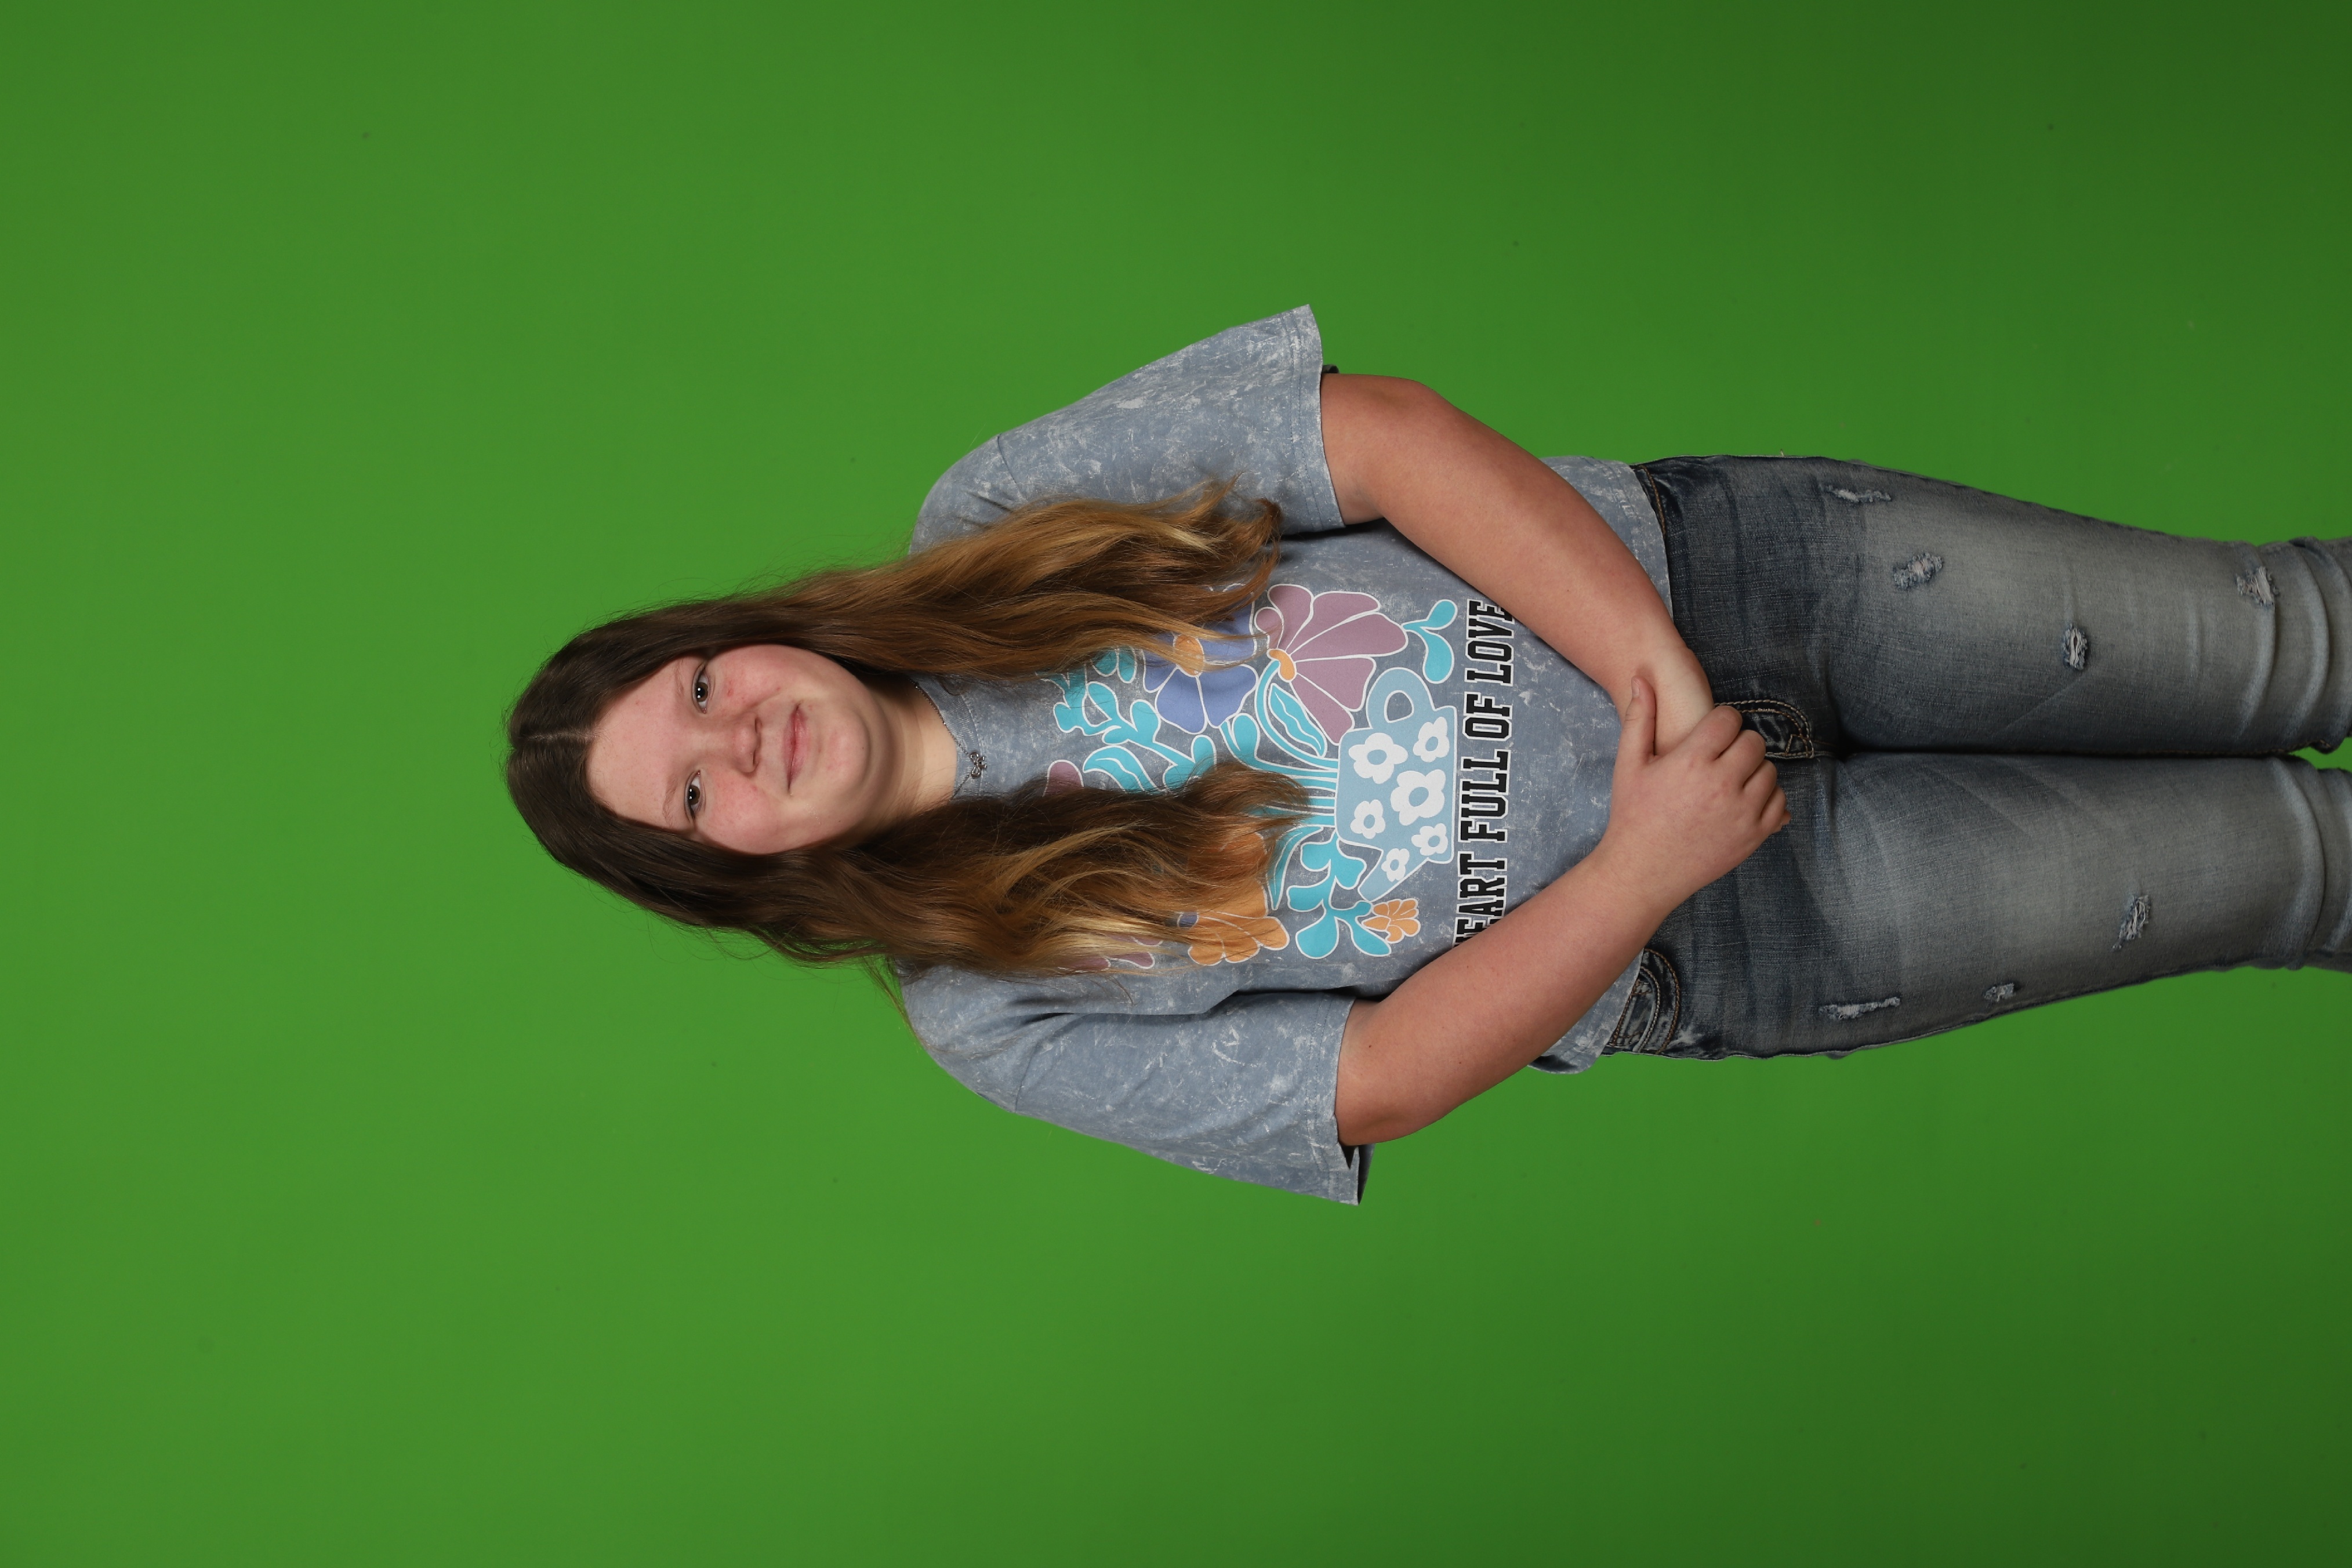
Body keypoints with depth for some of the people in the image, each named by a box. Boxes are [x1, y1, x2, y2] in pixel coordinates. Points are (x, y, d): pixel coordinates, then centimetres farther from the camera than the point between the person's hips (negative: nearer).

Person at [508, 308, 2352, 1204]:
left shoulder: (993, 518, -9)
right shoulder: (1000, 1008, -9)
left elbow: (1393, 433, -14)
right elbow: (1385, 1080, -12)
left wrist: (1658, 669, -24)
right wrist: (1642, 864, -23)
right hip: (1727, 940, -1)